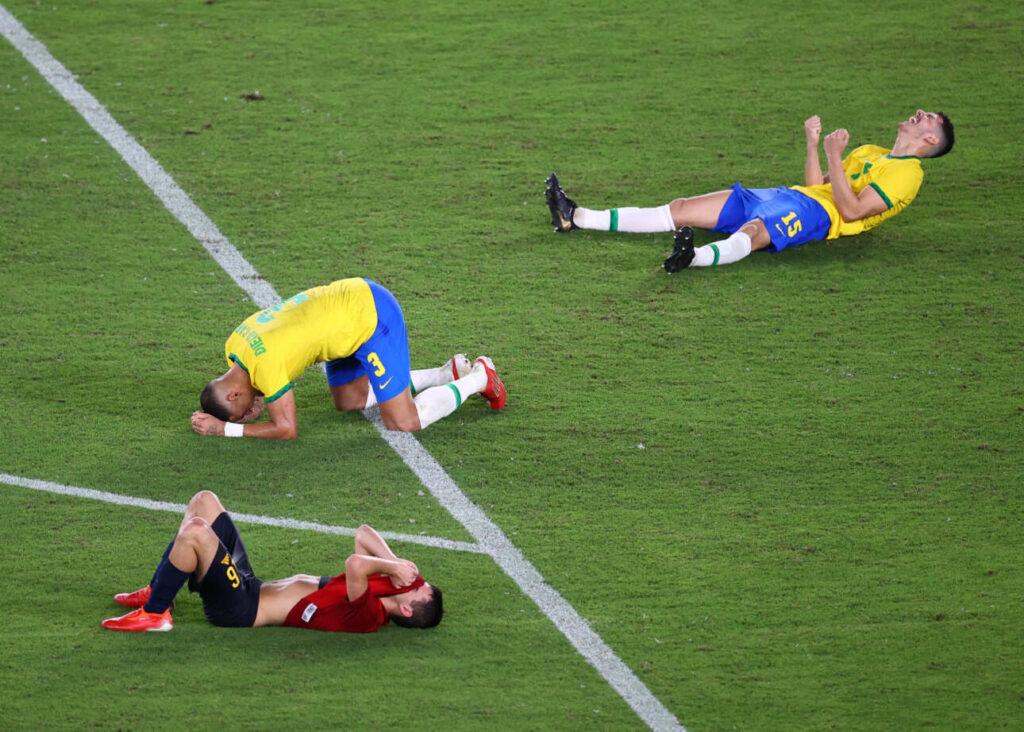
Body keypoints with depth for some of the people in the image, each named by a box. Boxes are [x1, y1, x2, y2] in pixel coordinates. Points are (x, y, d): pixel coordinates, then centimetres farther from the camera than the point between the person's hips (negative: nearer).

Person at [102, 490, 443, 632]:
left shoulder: (367, 616, -25)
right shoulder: (384, 586, 3)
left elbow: (356, 564, -42)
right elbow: (363, 534, 13)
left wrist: (393, 566, -26)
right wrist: (395, 564, -2)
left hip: (241, 608, -10)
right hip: (251, 586, 10)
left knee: (195, 530, -27)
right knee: (204, 500, 14)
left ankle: (154, 614, -7)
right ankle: (156, 591, 22)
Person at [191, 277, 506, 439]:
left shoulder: (265, 364, -26)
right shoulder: (234, 347, 1)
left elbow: (287, 429, -18)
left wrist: (226, 428, -16)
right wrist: (256, 406, -3)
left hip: (373, 316, -10)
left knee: (403, 422, -7)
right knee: (349, 400, 23)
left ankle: (477, 378, 12)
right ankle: (448, 374, 27)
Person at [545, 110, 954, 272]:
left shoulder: (908, 172, 1)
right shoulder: (870, 153, 31)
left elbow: (852, 210, -12)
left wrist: (834, 158, -13)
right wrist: (813, 144, 18)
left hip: (815, 212, -8)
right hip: (788, 198, 8)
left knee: (751, 234, -42)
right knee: (680, 210, 0)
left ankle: (696, 257, -73)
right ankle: (577, 219, -3)